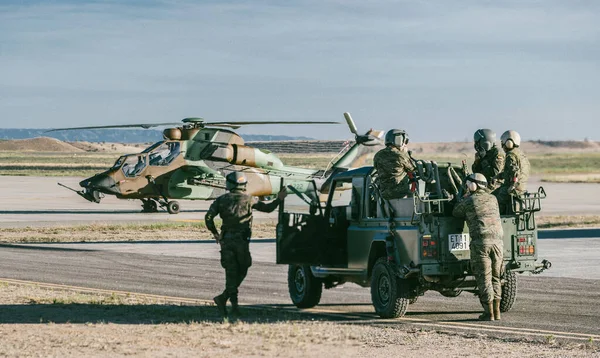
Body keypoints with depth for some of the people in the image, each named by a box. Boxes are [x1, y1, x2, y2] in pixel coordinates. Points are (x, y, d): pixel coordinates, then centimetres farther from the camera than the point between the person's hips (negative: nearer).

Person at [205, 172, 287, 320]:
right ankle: (223, 298, -1)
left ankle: (234, 305, -4)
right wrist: (279, 199, 29)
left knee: (231, 273, 5)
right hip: (241, 240, -2)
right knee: (241, 271, 9)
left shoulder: (221, 200, 7)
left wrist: (215, 234, 9)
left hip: (226, 240, 2)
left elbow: (208, 217, -3)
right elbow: (267, 208, 12)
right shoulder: (248, 199, 5)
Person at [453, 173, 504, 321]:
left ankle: (489, 313, -2)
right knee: (495, 277, 14)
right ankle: (496, 311, 12)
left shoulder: (469, 201, 1)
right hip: (497, 240, 4)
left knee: (484, 278, 0)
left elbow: (455, 213, 16)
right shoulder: (492, 199, 15)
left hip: (480, 242, -4)